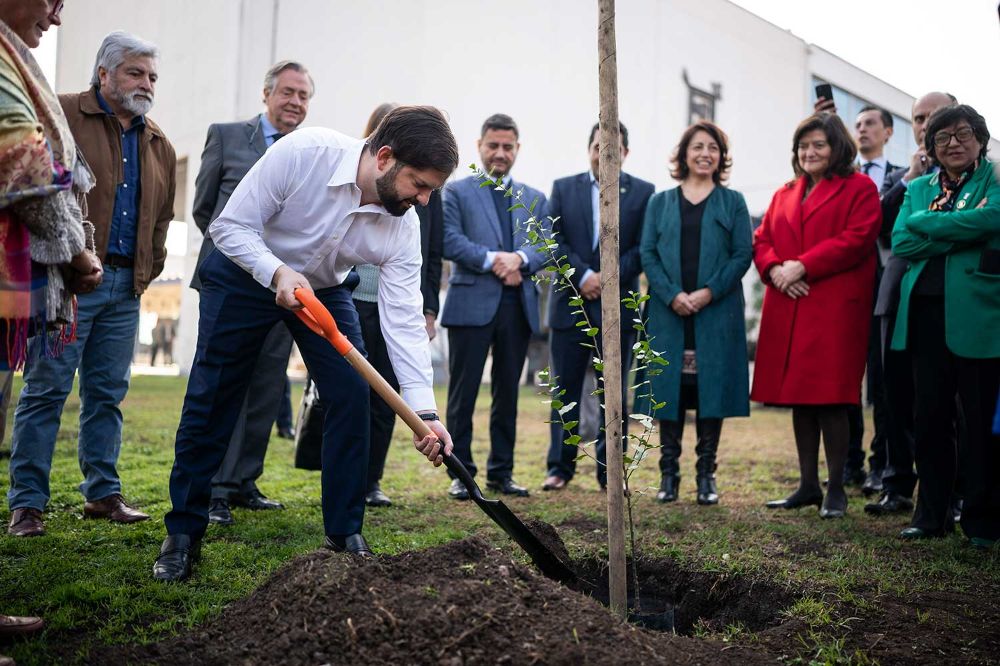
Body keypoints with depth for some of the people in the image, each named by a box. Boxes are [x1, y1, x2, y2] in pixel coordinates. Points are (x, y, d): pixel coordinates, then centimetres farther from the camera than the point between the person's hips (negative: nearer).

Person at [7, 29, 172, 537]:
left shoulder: (158, 145, 17)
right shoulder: (63, 115, -1)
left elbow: (161, 217, 23)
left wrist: (147, 272, 12)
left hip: (125, 286, 6)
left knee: (107, 393, 10)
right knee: (46, 389, -2)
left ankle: (103, 493, 18)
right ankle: (27, 501, 5)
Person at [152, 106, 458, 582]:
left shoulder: (403, 226, -22)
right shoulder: (303, 151, -33)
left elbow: (404, 318, -23)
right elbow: (231, 225, -24)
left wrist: (424, 410, -31)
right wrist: (278, 273, -42)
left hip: (323, 289, 3)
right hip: (245, 272, -3)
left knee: (352, 397, -10)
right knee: (210, 404, -3)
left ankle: (344, 533, 4)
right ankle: (183, 533, 11)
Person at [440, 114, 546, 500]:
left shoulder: (535, 199, 18)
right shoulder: (457, 192, 7)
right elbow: (449, 240, -7)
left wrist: (520, 257, -14)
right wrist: (493, 260, -16)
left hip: (518, 307, 4)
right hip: (471, 304, -4)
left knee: (507, 394, 9)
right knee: (464, 394, 0)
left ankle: (501, 472, 19)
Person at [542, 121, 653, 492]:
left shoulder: (643, 193, 5)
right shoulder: (563, 188, 10)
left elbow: (643, 249, -2)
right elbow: (554, 240, 1)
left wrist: (609, 277, -13)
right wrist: (583, 276, -12)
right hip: (569, 304, 1)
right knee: (566, 391, 5)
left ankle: (609, 471, 12)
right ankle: (560, 467, 13)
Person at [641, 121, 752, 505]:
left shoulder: (732, 202, 10)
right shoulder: (660, 203, 13)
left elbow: (743, 254, 1)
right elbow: (648, 254, 4)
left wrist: (708, 292, -12)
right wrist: (673, 296, -11)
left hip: (716, 312, -1)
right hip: (669, 313, 1)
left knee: (712, 387, 0)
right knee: (669, 389, 1)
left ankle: (706, 476, 9)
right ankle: (669, 474, 10)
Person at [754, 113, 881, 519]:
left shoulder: (860, 189, 2)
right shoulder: (784, 195, 21)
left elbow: (856, 240, -10)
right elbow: (761, 240, 15)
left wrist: (803, 267, -15)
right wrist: (774, 269, -6)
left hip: (835, 309, -6)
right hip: (788, 309, 6)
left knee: (830, 399, -6)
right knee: (798, 398, 8)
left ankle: (836, 490, 5)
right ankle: (808, 485, 17)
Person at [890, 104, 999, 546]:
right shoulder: (918, 188, 17)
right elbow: (900, 242, 3)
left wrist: (926, 222, -4)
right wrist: (956, 235, -8)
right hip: (926, 311, 4)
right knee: (929, 416, 7)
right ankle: (931, 514, 16)